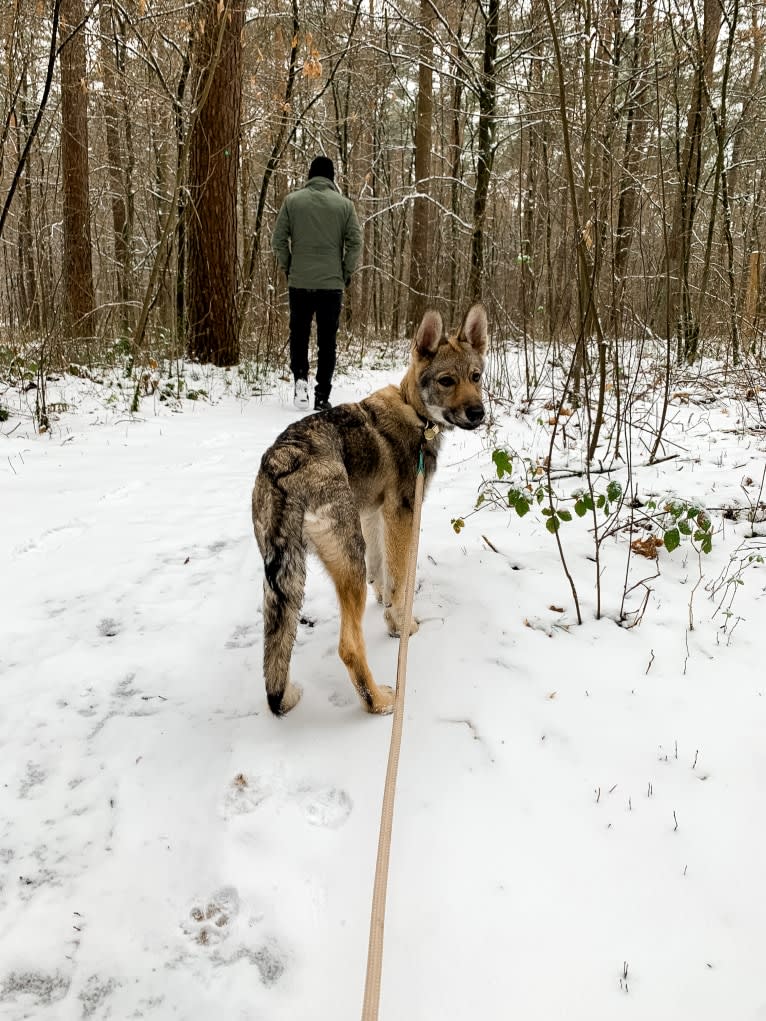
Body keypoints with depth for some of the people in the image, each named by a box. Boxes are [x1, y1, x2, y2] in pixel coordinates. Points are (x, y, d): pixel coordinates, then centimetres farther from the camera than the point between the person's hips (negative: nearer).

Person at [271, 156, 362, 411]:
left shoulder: (292, 200, 2)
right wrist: (346, 273, 9)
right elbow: (355, 242, -2)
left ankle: (300, 376, -7)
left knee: (299, 334, 15)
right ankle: (322, 397, 5)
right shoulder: (344, 204, 2)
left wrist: (288, 267, 13)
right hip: (332, 284, 0)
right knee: (327, 341, 5)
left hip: (299, 282, 0)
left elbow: (278, 240, 1)